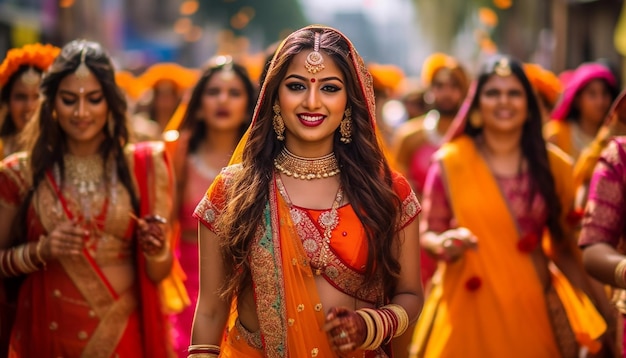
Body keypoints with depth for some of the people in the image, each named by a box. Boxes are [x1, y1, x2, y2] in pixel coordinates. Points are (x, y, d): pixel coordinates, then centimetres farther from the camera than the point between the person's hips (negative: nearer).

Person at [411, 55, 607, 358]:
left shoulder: (552, 165, 5)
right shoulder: (450, 162, -3)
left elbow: (562, 242, 11)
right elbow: (428, 234, 3)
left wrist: (590, 315, 7)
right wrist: (445, 243, -20)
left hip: (534, 308, 2)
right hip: (470, 308, -2)